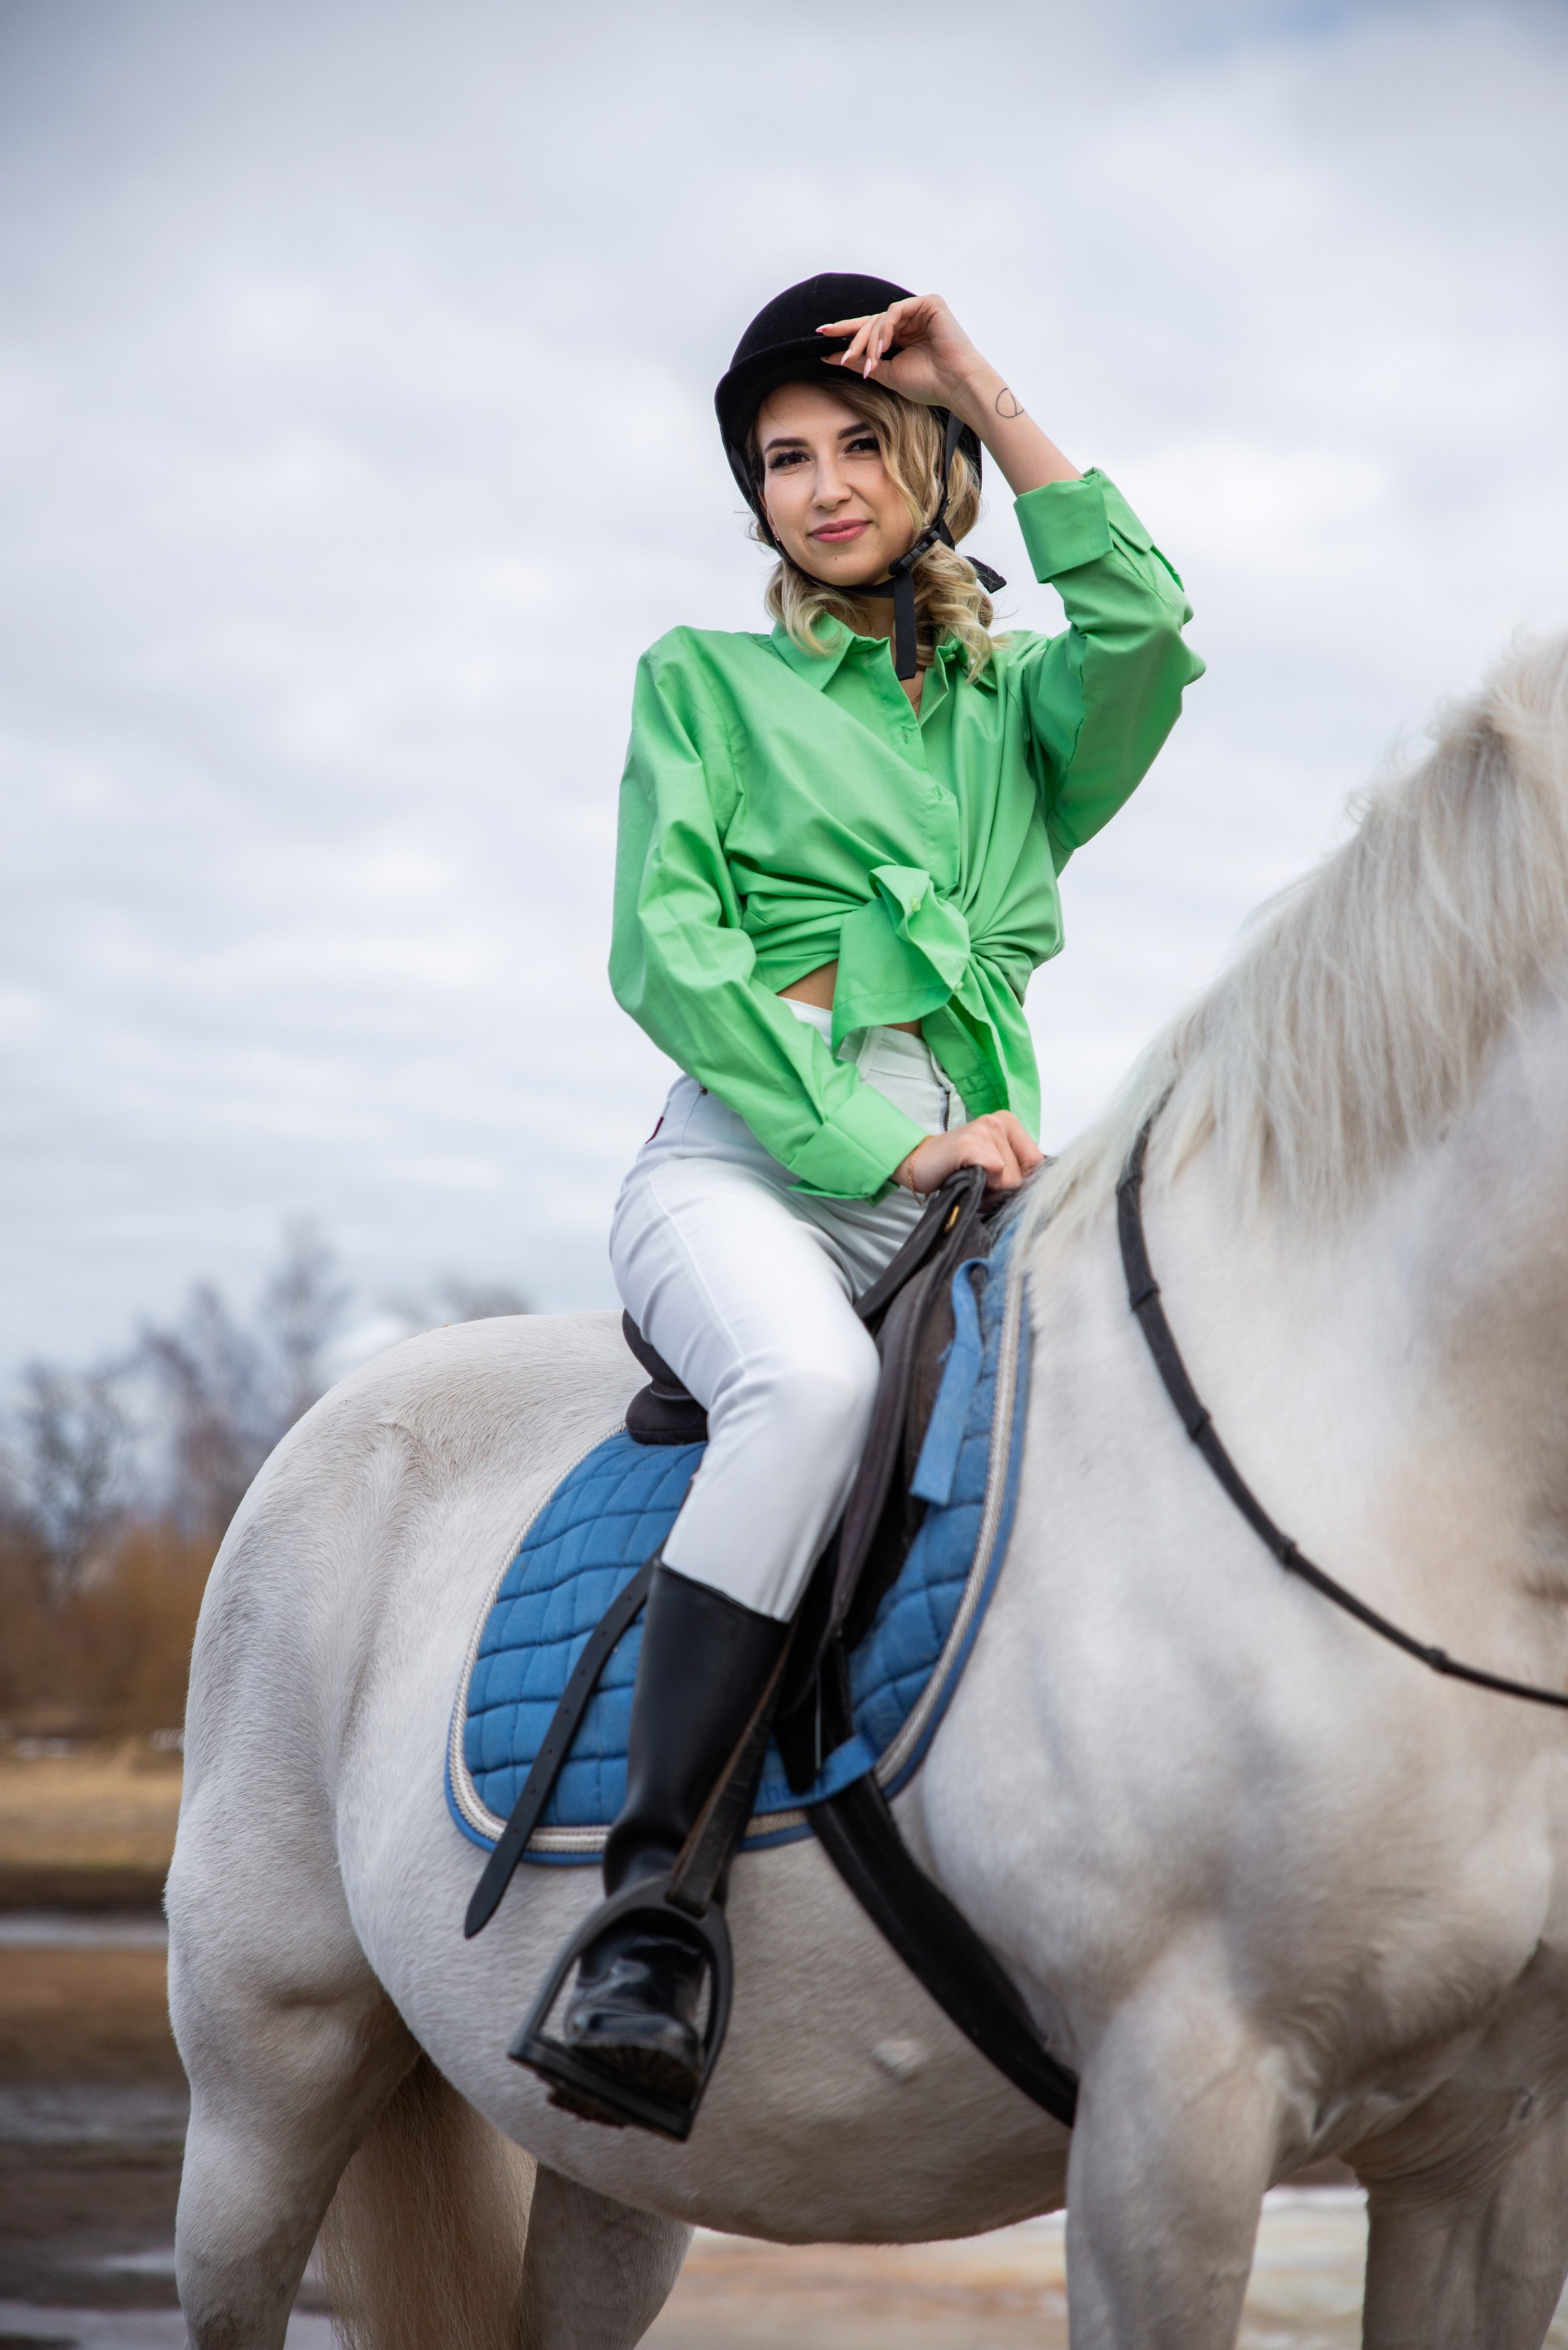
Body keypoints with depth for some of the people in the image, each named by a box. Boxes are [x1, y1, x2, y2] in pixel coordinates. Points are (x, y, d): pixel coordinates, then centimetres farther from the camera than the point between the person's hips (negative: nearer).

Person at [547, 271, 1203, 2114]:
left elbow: (1149, 638, -1)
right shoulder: (704, 682, 16)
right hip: (749, 1160, -3)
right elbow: (666, 950, 2)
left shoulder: (1019, 704, 23)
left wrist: (994, 403, 3)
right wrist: (879, 1142, -9)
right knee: (811, 1378, -38)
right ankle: (647, 1902, -39)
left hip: (973, 1183, 4)